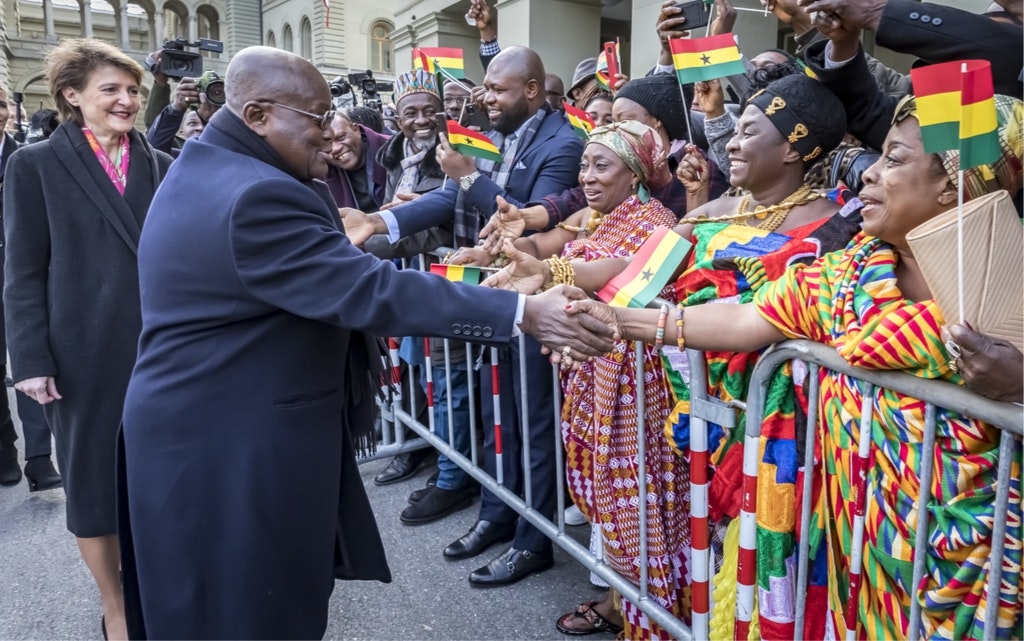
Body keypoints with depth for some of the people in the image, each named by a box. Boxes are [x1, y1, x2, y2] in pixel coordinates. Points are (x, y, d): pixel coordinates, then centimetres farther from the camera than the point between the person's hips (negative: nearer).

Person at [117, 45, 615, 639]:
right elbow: (370, 290, -31)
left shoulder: (209, 169, 9)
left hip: (210, 427, 11)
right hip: (234, 446, -11)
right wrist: (522, 312, -31)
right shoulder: (256, 196, -26)